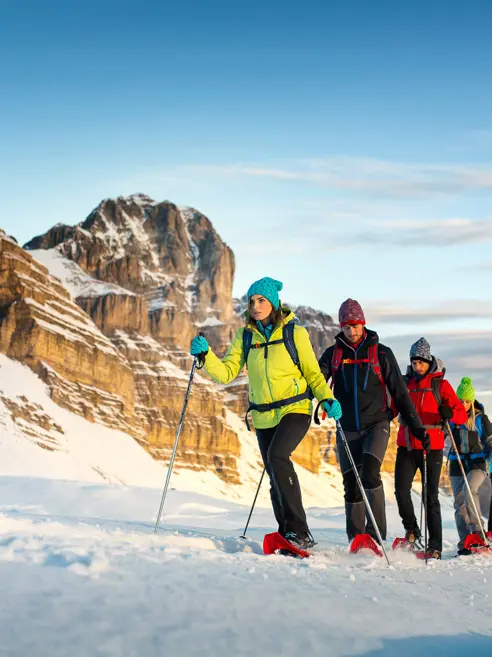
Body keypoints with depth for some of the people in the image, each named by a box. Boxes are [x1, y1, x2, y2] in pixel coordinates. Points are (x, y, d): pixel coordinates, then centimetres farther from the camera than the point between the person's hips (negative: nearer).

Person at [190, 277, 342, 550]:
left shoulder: (295, 332, -3)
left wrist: (327, 398, -14)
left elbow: (313, 373, 2)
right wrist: (205, 355, -18)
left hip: (295, 410, -5)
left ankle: (299, 531, -27)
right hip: (264, 417, 5)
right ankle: (289, 538, 23)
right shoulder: (245, 336, 6)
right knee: (277, 480, 8)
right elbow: (226, 373, -1)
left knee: (277, 455, -29)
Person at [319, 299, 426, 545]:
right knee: (351, 485, 3)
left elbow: (399, 392, 3)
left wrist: (416, 426, 1)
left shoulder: (381, 353, 1)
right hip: (347, 429, 3)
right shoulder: (333, 354, 6)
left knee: (370, 472, -23)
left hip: (376, 424, -2)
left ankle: (376, 532, -18)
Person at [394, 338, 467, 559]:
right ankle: (412, 530, 13)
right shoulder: (405, 383, 11)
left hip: (431, 447, -2)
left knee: (431, 497, 0)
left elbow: (461, 413, -3)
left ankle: (435, 546, 5)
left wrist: (449, 414, -26)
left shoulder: (440, 384, 3)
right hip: (407, 447, 2)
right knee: (401, 491, -11)